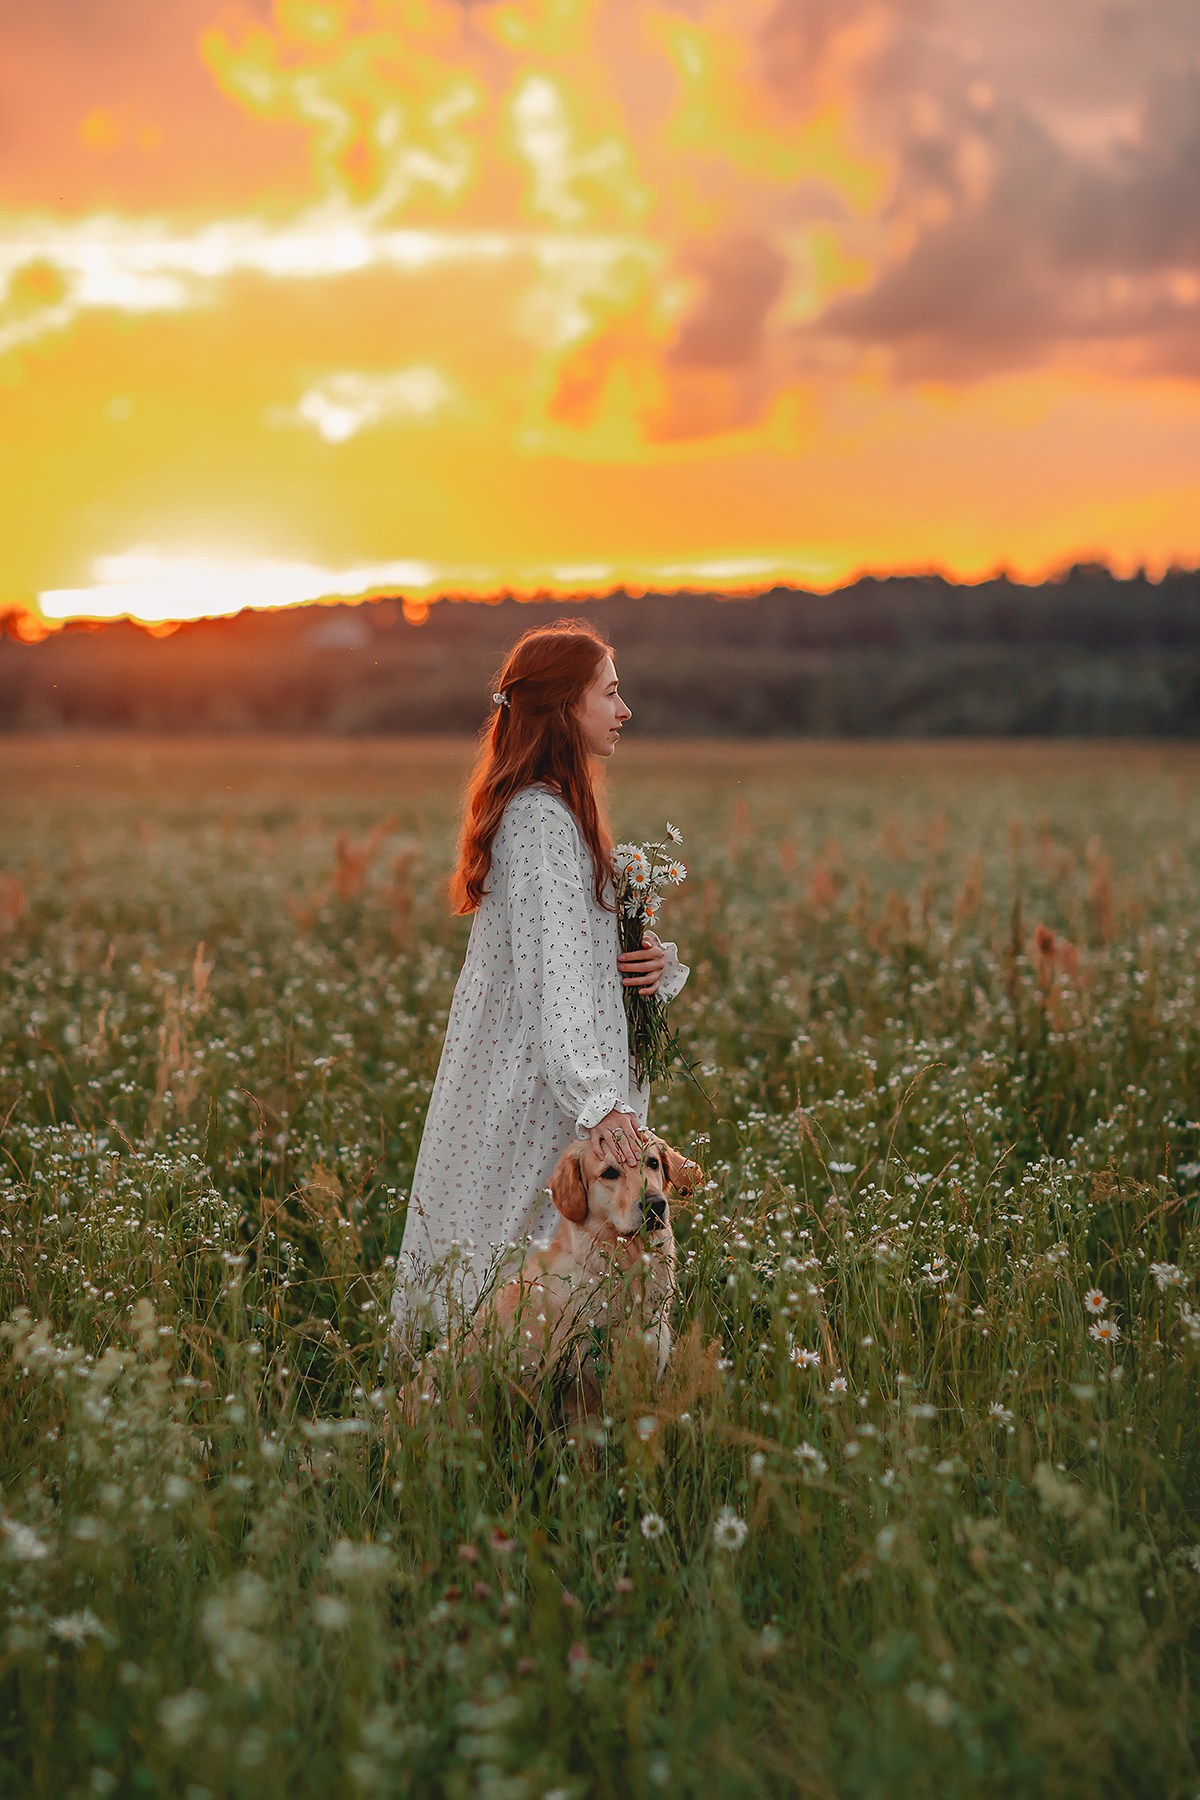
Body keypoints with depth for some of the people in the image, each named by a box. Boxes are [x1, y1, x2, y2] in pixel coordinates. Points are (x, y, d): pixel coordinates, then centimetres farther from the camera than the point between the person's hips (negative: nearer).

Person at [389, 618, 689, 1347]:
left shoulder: (555, 809, 17)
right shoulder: (542, 820, -16)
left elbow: (588, 948, 20)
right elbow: (551, 971, -25)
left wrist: (658, 962, -2)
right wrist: (598, 1100, -34)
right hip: (538, 1101, -10)